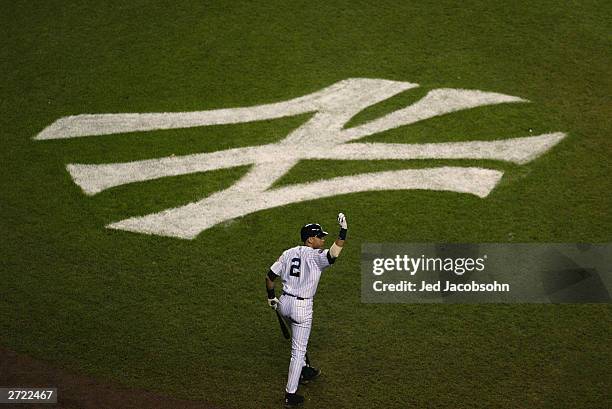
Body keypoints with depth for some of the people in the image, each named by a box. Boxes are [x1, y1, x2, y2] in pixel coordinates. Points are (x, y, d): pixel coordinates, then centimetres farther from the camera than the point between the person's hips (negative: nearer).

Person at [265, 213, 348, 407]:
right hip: (302, 307, -7)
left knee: (298, 338, 32)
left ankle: (304, 370, 48)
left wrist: (271, 298, 19)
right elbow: (334, 254, -31)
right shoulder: (315, 256, -13)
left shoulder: (288, 253, 5)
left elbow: (269, 277, 6)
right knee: (298, 350, 2)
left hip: (284, 304, 7)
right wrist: (343, 230, -28)